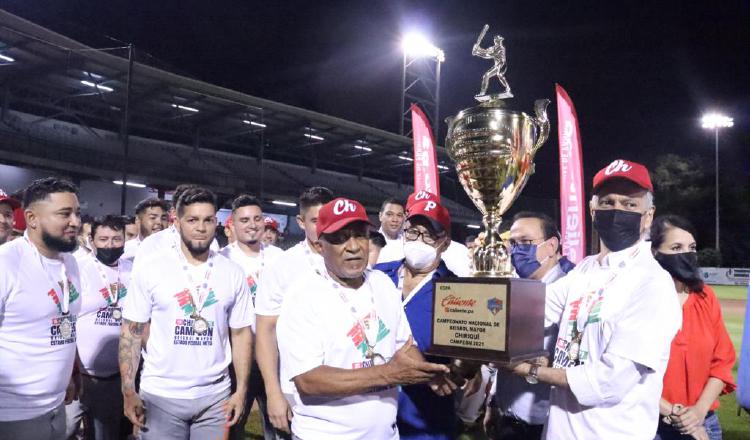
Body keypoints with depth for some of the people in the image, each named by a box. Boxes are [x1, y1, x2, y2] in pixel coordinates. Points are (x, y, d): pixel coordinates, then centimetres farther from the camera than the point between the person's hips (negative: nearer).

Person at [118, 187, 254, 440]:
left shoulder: (233, 273, 0)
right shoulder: (150, 268, -5)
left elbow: (241, 333, 4)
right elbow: (131, 331, -3)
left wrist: (241, 391, 0)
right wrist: (128, 391, -7)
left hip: (216, 396, 2)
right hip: (160, 395, -2)